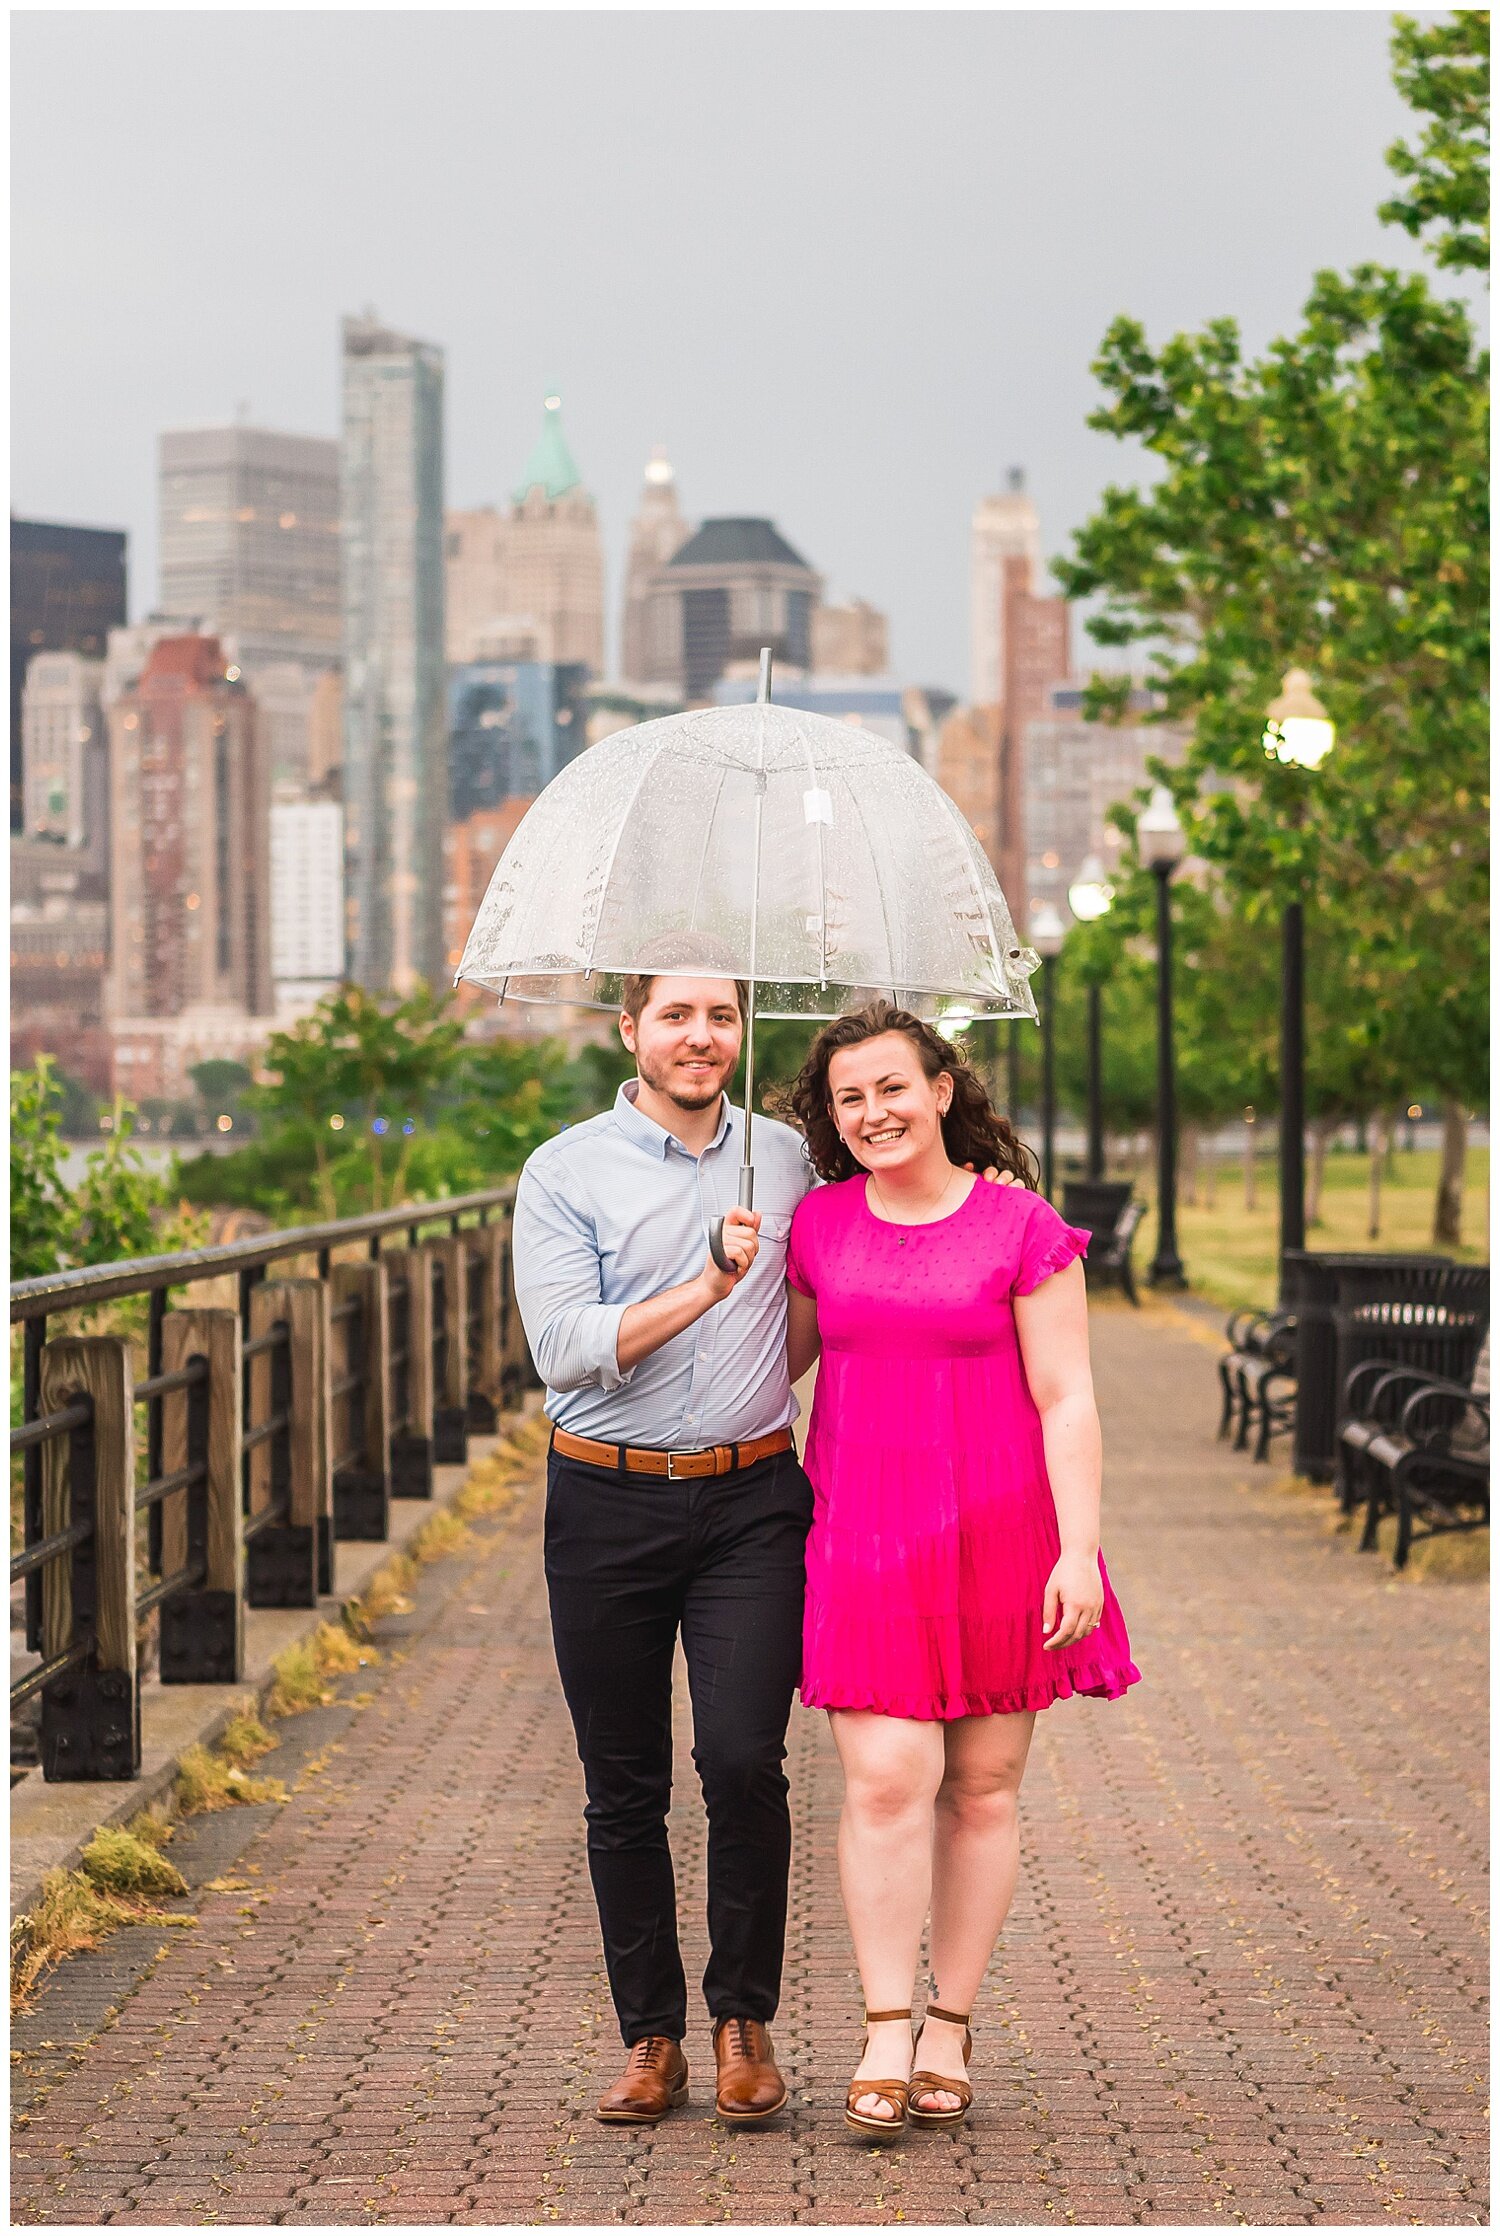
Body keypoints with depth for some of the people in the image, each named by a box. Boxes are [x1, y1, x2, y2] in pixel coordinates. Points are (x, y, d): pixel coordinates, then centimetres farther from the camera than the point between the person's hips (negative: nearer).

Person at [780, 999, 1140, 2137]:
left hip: (1000, 1533, -1)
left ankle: (951, 2028, 14)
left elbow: (1067, 1401, -4)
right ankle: (886, 2034, -4)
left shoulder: (1021, 1228, -3)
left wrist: (1080, 1550, -11)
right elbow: (774, 1358, 22)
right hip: (865, 1534, 1)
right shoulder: (817, 1224, 6)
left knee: (983, 1786, 4)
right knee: (887, 1779, -9)